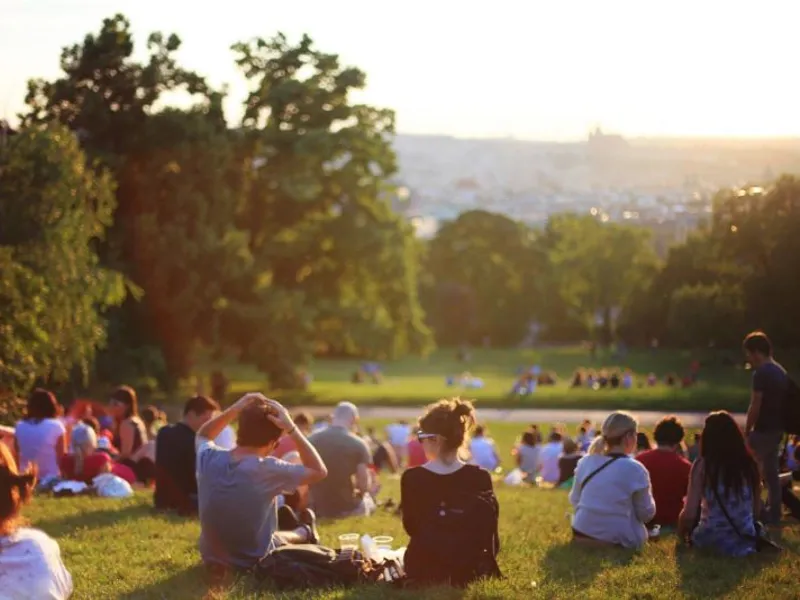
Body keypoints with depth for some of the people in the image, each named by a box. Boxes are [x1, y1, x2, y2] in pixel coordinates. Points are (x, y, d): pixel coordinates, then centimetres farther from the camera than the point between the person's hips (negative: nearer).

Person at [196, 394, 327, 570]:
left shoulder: (208, 458, -14)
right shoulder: (268, 469, -27)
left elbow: (202, 436, 11)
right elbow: (319, 471, -13)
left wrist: (234, 409, -3)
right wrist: (291, 429, -16)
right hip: (254, 563, -4)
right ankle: (304, 533, 58)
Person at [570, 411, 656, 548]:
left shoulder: (585, 462, 2)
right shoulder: (634, 469, -13)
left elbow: (575, 500, 13)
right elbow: (647, 514, -4)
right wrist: (648, 495, 16)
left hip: (582, 534, 6)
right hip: (618, 540, -6)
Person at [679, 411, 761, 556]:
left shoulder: (702, 465, -10)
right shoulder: (749, 463, 0)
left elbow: (690, 513, -11)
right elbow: (757, 509, 9)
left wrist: (681, 533, 9)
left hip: (712, 540, -4)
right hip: (747, 540, 4)